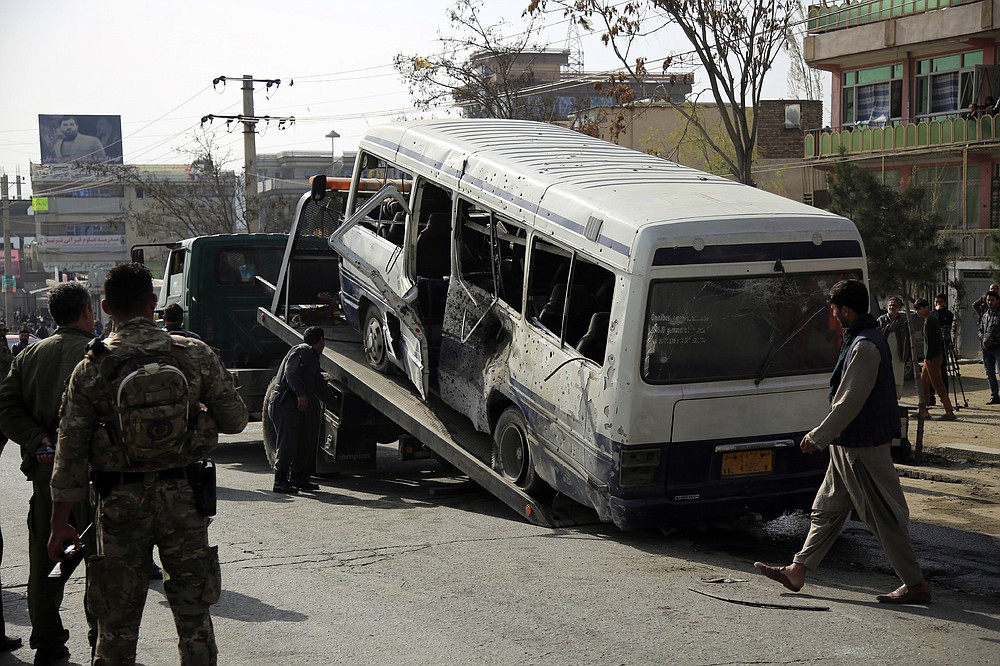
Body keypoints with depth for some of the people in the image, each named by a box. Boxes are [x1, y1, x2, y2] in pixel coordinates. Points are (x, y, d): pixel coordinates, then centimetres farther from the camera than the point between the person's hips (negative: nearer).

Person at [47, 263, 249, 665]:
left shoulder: (91, 368, -5)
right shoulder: (195, 355, -4)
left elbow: (70, 454, -4)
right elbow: (235, 420, 2)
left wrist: (60, 525, 3)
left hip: (120, 501, 0)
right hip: (183, 496, 1)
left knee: (117, 624, 10)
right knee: (194, 617, 11)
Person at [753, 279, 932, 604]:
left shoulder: (864, 346, -21)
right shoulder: (868, 339, 11)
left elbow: (849, 403, -23)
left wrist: (818, 437, -15)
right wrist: (824, 435, 20)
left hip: (862, 447, -11)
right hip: (849, 445, 11)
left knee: (885, 517, -3)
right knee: (826, 510, 15)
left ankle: (915, 584, 4)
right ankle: (797, 572, 23)